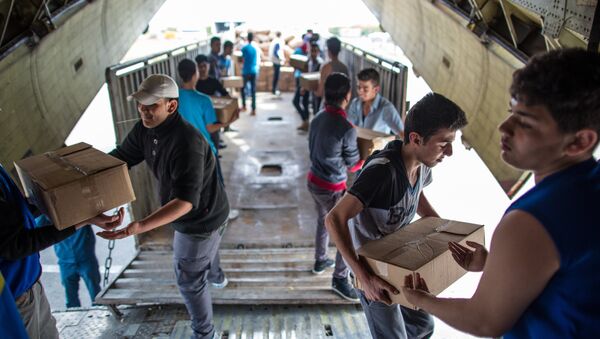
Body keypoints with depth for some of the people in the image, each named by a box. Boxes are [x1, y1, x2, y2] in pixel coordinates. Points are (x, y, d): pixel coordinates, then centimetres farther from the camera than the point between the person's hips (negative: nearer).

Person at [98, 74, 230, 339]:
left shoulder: (186, 143, -37)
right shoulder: (145, 129, -8)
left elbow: (186, 201, -42)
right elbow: (118, 158, -1)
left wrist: (137, 227, -51)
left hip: (201, 220, -8)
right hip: (186, 214, 8)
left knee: (189, 280, 9)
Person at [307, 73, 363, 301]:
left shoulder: (317, 119, -2)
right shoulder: (346, 129, -24)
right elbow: (353, 166, -12)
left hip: (313, 181, 8)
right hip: (332, 189, -8)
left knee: (323, 222, 28)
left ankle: (320, 261, 46)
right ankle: (340, 279, 20)